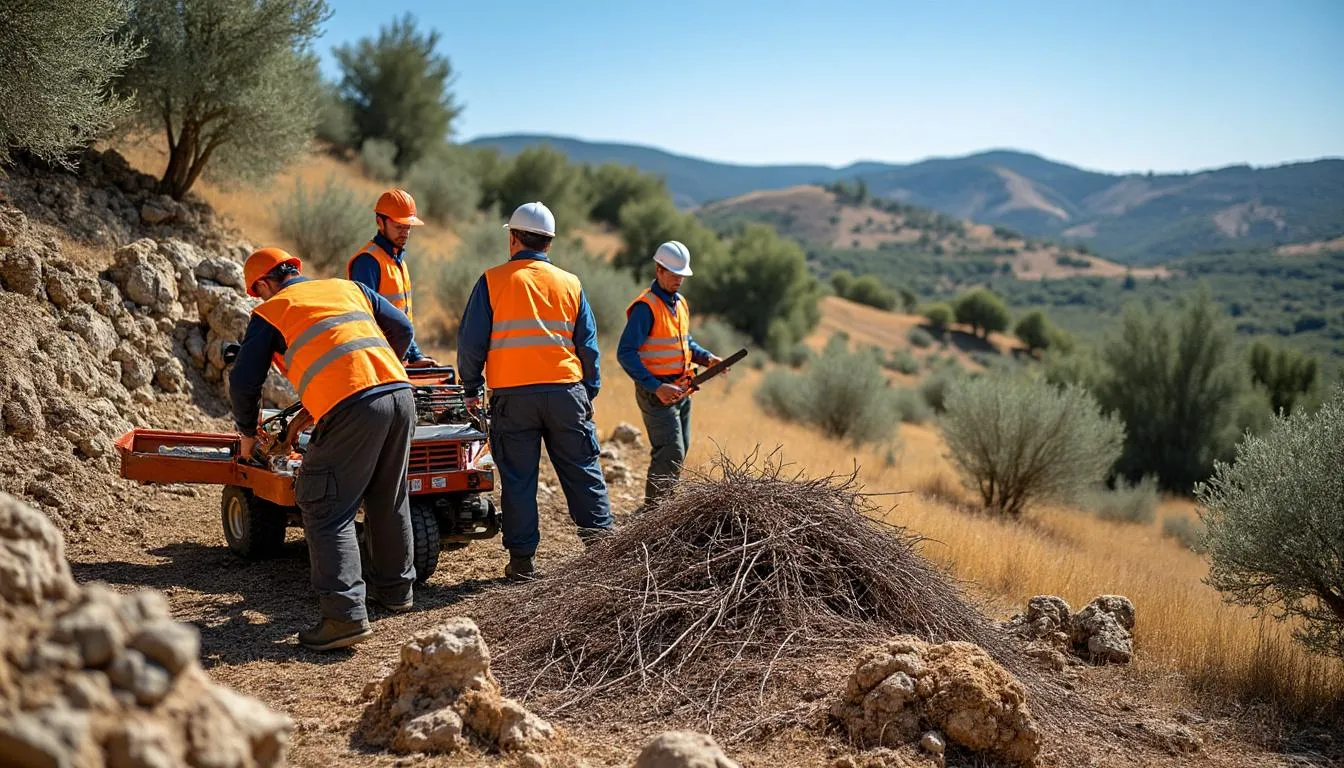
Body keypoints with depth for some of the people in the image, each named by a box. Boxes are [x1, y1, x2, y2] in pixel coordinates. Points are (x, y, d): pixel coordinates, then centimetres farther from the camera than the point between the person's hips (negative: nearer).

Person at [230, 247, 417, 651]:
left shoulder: (269, 312, 14)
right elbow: (402, 329, 23)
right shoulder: (348, 287, 27)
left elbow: (244, 380, 12)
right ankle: (394, 588, 34)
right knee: (389, 500, 22)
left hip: (352, 406, -6)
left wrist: (247, 431, 29)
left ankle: (345, 614, -10)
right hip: (400, 392, 6)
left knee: (327, 511, -1)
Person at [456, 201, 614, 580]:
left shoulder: (492, 281, 0)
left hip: (512, 395, -2)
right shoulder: (570, 284, 8)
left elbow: (471, 341, -1)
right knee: (582, 472, 11)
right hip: (565, 391, 2)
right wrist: (589, 393, 18)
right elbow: (588, 346, 9)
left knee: (518, 479, 5)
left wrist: (471, 388, 11)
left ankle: (523, 559, 7)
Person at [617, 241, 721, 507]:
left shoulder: (680, 303, 12)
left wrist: (706, 357, 5)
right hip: (657, 392, -9)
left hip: (681, 389, 9)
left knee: (680, 450, 14)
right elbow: (625, 353, -21)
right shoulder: (646, 307, -16)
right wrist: (655, 387, -26)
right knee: (670, 454, -13)